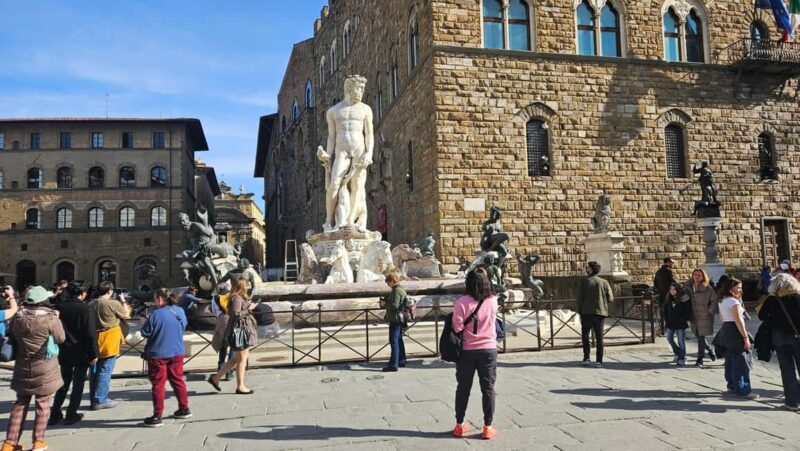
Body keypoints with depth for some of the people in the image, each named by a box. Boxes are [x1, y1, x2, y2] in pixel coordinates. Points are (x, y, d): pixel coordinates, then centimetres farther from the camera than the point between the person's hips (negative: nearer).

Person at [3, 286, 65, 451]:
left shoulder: (17, 318, -2)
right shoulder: (50, 318, -17)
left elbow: (12, 336, 13)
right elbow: (60, 338, -5)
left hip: (22, 367, 4)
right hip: (44, 367, -4)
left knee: (20, 403, 15)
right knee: (43, 404, 7)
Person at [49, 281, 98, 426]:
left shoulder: (59, 307, 0)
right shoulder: (84, 308, -15)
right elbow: (90, 333, -17)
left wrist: (56, 349, 16)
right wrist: (94, 354, -10)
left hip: (64, 352, 5)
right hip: (81, 353, -5)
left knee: (64, 383, 17)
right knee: (78, 384, 7)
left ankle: (55, 414, 17)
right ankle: (71, 415, 9)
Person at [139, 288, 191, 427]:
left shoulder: (156, 314, -19)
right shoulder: (180, 311, -1)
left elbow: (145, 333, -12)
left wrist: (145, 323, 6)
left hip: (158, 355, -5)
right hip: (177, 353, 5)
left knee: (158, 385, 3)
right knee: (178, 380, 17)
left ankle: (157, 417, 7)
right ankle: (184, 409, 26)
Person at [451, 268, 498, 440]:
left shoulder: (463, 302, -14)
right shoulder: (492, 301, -5)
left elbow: (457, 328, -14)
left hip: (467, 350, -1)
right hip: (488, 349, 1)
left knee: (463, 388, 12)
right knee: (488, 388, 9)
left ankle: (459, 425, 22)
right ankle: (488, 427, 12)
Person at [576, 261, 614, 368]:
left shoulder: (584, 281, -4)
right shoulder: (604, 282, 3)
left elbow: (580, 298, -6)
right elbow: (610, 298, 1)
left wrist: (580, 311, 2)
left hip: (587, 312, -2)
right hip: (600, 312, 2)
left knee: (585, 335, 10)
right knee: (599, 337, 6)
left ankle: (586, 358, 2)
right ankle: (599, 361, 5)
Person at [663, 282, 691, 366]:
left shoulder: (684, 299, -12)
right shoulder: (668, 299, 4)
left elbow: (688, 312, -11)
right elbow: (665, 310, 13)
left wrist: (684, 320, -15)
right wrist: (666, 320, 7)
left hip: (681, 324, -6)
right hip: (670, 323, 6)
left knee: (681, 341, 1)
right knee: (669, 338, 11)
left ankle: (682, 358, 12)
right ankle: (678, 353, 31)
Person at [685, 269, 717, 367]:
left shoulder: (707, 288, -9)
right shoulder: (688, 287, 3)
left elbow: (714, 300, -9)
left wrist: (710, 311, -11)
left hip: (704, 317, -5)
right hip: (694, 317, 5)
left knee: (701, 337, -6)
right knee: (698, 336, 14)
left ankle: (700, 359, 5)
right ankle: (710, 350, 41)